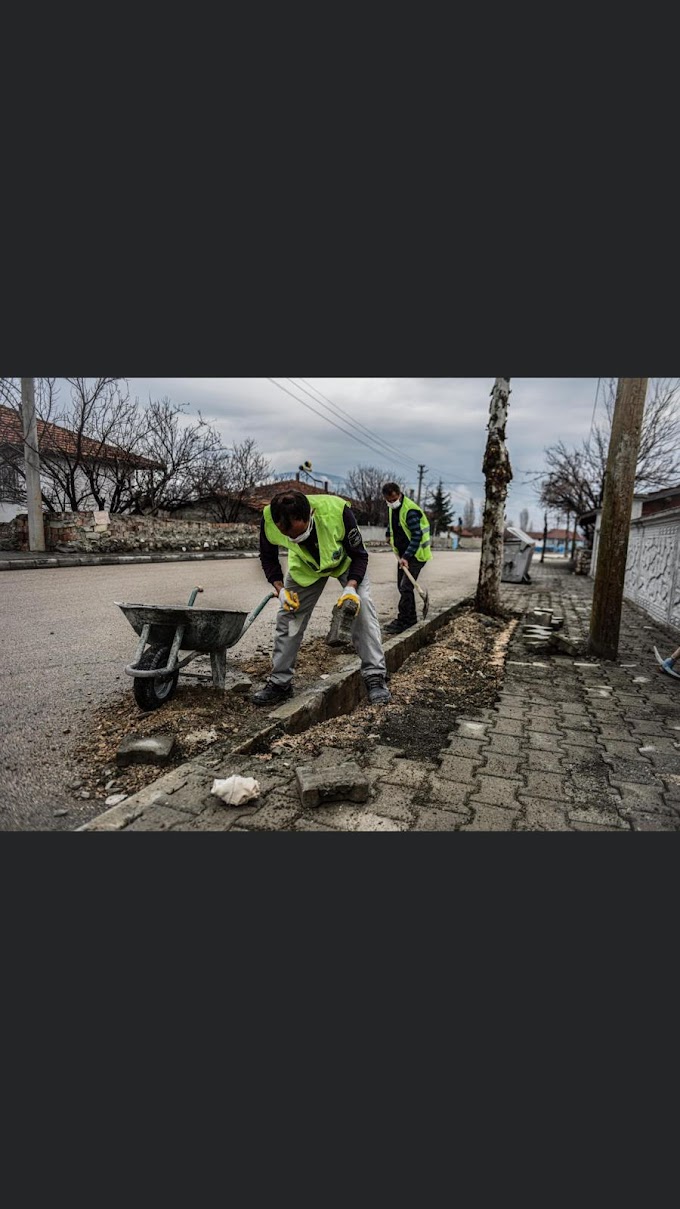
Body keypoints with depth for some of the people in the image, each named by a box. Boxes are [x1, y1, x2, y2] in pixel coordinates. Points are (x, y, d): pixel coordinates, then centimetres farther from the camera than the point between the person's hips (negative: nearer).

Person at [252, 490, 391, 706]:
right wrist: (280, 589, -26)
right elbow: (268, 557, -12)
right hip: (304, 565, 2)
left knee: (362, 605, -20)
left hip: (345, 561, -2)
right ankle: (279, 682, 13)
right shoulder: (269, 519, -35)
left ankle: (375, 677, -11)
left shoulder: (337, 511, -42)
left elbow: (359, 555, -24)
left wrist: (351, 587, -40)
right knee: (289, 614, -1)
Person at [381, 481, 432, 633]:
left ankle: (401, 622, -9)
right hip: (403, 554, 9)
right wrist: (388, 534, 14)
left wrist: (406, 556, -29)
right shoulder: (392, 508, 5)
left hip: (416, 554, -9)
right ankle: (411, 617, 23)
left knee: (406, 587, -13)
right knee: (402, 586, 12)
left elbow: (417, 536, -26)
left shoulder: (410, 510, -23)